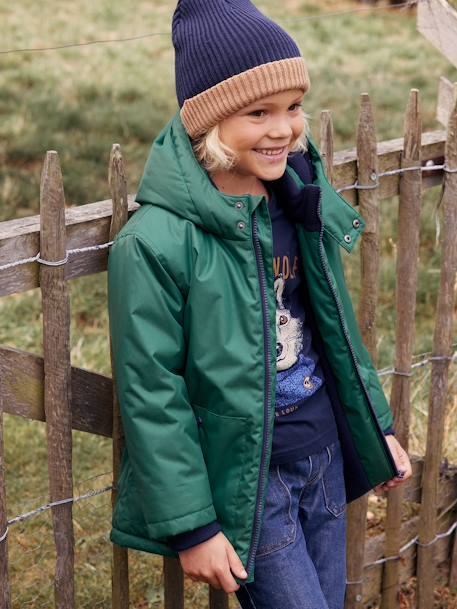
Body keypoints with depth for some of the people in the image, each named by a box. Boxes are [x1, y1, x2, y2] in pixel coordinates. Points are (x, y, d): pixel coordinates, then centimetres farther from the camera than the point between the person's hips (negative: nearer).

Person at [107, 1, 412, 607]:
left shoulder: (302, 204, 0)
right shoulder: (156, 243, -20)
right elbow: (151, 396, -17)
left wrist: (378, 428, 17)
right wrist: (191, 527, -15)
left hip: (326, 461, 7)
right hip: (245, 485, -6)